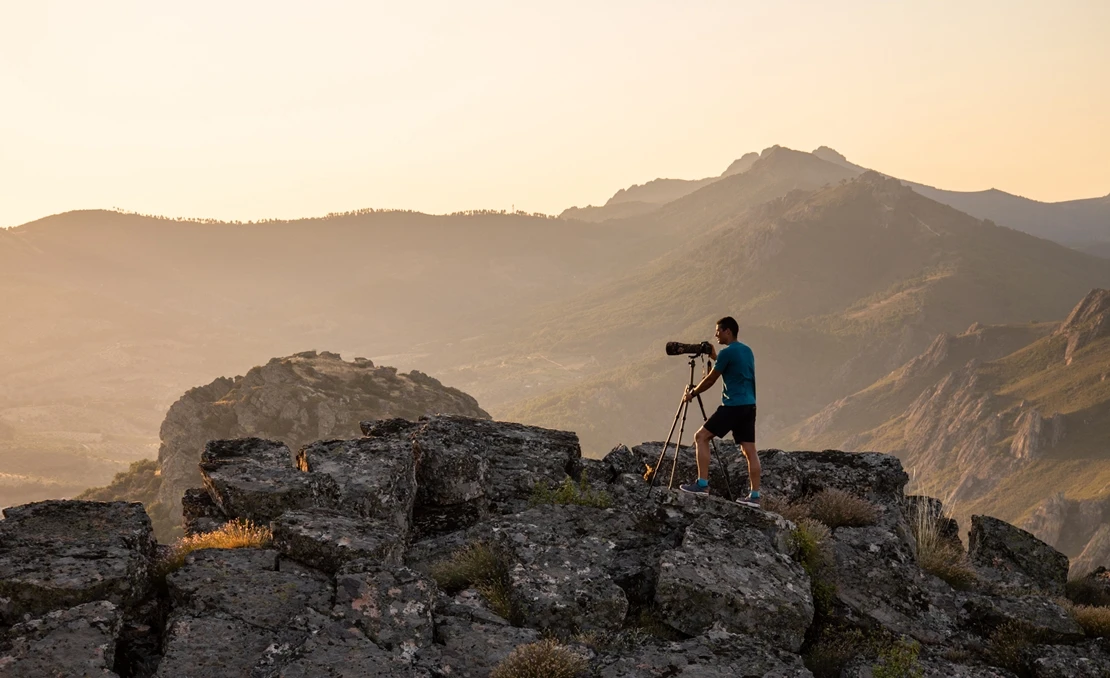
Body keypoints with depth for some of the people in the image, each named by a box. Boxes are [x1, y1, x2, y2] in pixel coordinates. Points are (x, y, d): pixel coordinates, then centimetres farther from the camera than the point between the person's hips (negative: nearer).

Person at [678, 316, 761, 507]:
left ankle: (702, 484, -10)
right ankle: (754, 495, 2)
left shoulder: (727, 352, -9)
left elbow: (710, 379, -3)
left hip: (733, 405, -9)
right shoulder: (747, 351, 16)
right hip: (749, 405, 9)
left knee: (701, 436, -3)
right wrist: (715, 358, 30)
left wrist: (692, 393, 10)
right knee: (749, 449, 5)